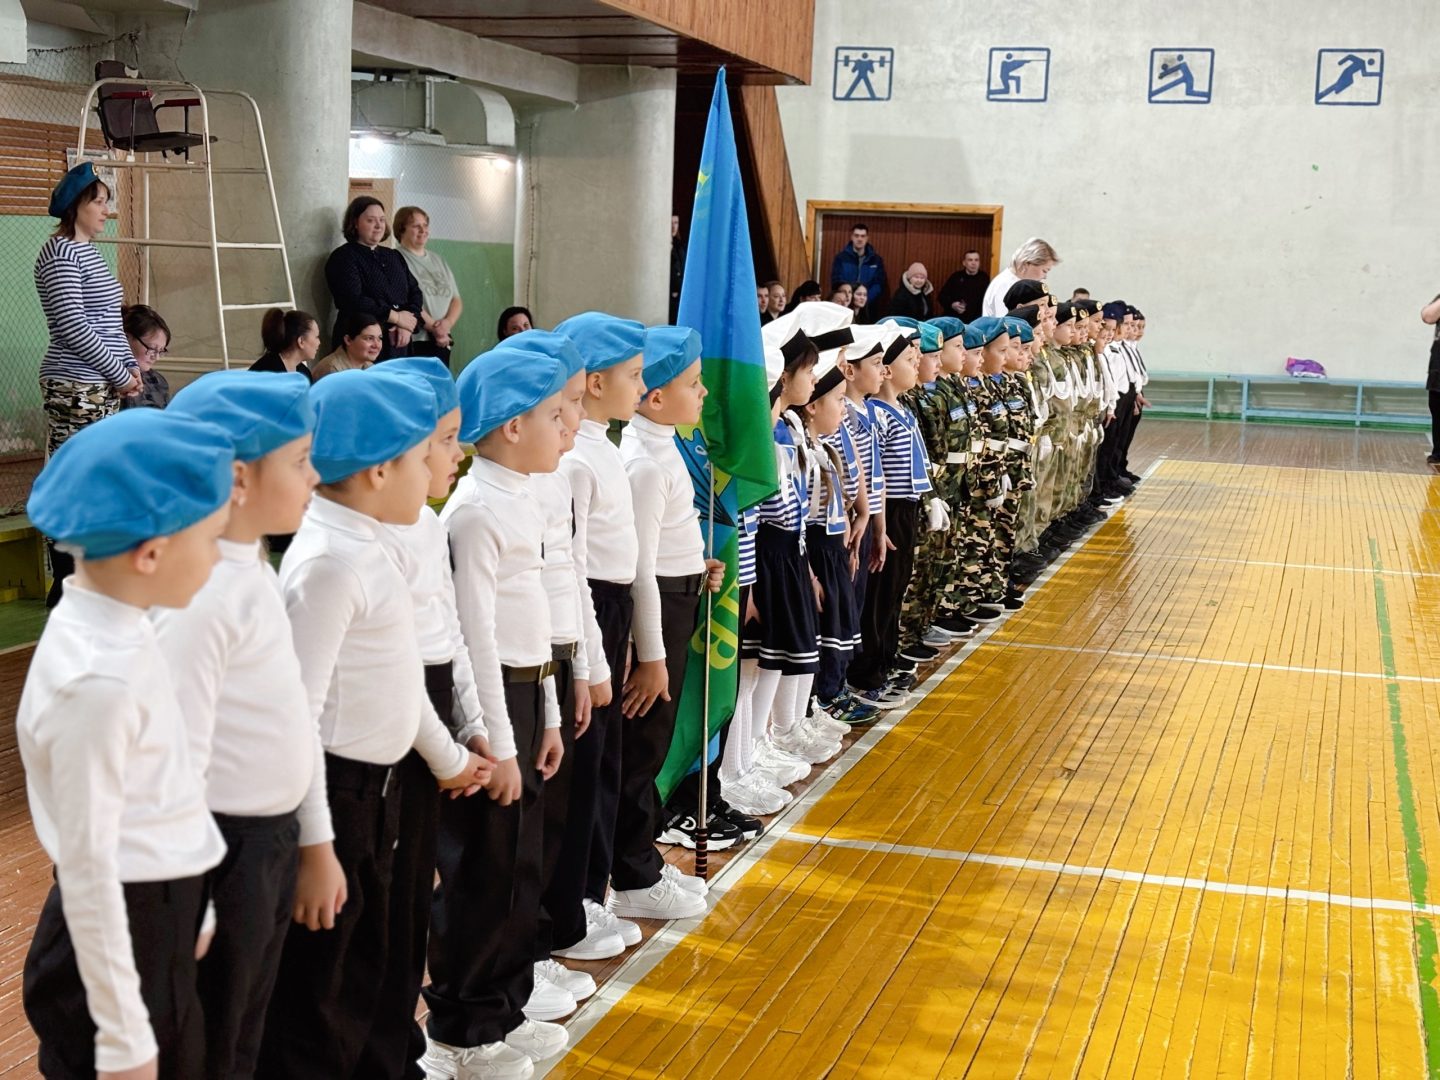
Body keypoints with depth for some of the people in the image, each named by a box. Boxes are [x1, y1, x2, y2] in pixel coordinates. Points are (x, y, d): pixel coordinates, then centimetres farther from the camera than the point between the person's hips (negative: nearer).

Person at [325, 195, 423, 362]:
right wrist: (396, 317, -11)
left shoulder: (394, 256, 20)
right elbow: (354, 301, -14)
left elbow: (415, 292, 13)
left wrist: (408, 325, -6)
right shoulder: (343, 258, -1)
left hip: (399, 347, 6)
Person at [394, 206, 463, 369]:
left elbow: (456, 300, 14)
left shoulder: (438, 261, 19)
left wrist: (447, 323, -5)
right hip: (413, 341, -6)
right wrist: (433, 327, -14)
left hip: (442, 341, 6)